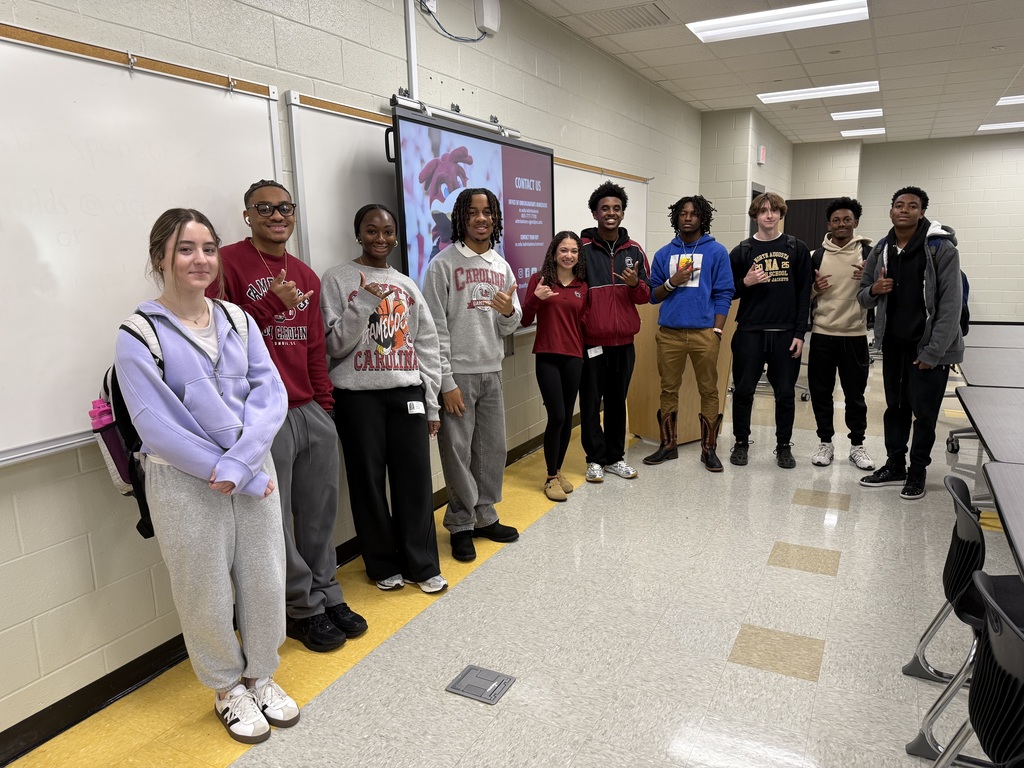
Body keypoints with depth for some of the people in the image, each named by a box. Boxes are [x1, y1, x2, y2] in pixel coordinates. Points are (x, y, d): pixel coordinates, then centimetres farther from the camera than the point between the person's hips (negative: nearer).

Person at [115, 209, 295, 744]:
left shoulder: (236, 319, 4)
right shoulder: (139, 336, -9)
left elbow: (272, 393, -4)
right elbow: (157, 427, -15)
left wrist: (241, 461, -17)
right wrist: (232, 475, -16)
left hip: (254, 472, 4)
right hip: (185, 483, -4)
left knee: (265, 580, 12)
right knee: (205, 593, 10)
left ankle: (261, 676, 36)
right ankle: (228, 688, 34)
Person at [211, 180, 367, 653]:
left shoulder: (306, 277, 16)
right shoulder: (228, 263, -4)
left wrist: (324, 407, 14)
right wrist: (272, 306, -18)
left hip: (311, 413, 6)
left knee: (320, 512, 14)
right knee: (274, 521, 4)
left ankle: (327, 595, 30)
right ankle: (304, 609, 21)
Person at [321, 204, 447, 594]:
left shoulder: (407, 285, 13)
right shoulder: (337, 279, 1)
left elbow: (427, 346, 12)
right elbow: (334, 344, -4)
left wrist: (431, 403, 8)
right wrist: (364, 305, -18)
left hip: (407, 392, 3)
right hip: (358, 396, -3)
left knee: (416, 478, 3)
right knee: (369, 481, 5)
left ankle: (423, 565, 17)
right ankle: (384, 564, 22)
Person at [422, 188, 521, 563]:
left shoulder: (502, 266, 11)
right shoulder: (443, 264, -6)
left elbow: (511, 326, 13)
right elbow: (435, 328, -10)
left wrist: (509, 312, -11)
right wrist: (446, 382, -13)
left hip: (492, 371, 6)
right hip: (457, 373, -5)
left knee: (493, 450, 11)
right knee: (458, 453, 1)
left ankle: (485, 516, 27)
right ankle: (461, 525, 16)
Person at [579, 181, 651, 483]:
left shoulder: (634, 250, 8)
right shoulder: (582, 249, -5)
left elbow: (646, 294, 11)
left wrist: (635, 283, -12)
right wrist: (576, 329, -10)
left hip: (624, 341, 4)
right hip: (591, 341, -3)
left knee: (617, 401, 12)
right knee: (591, 402, 4)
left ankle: (615, 456, 24)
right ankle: (595, 458, 17)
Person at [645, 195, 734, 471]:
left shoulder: (716, 251, 3)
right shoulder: (664, 254, 11)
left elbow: (724, 294, 0)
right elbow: (653, 295, 12)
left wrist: (717, 331, -8)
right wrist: (672, 282, -8)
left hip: (704, 332, -2)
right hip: (669, 332, 3)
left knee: (708, 391, 4)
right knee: (668, 390, 9)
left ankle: (709, 449, 15)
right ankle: (667, 445, 21)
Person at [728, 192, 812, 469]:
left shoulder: (797, 249, 5)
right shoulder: (741, 252, 4)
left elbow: (804, 294, 3)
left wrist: (800, 333, -4)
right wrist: (746, 283, -14)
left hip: (785, 333, 0)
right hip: (749, 332, 0)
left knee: (785, 392, 5)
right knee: (743, 390, 4)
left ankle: (784, 445, 20)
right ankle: (741, 442, 19)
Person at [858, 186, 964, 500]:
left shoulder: (941, 248, -12)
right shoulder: (881, 250, 4)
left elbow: (951, 304, -15)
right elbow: (863, 296, 13)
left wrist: (933, 352, -19)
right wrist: (873, 290, -12)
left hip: (928, 346, -5)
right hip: (893, 343, 5)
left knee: (924, 411, 3)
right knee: (895, 407, 14)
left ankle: (918, 471, 20)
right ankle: (894, 466, 27)